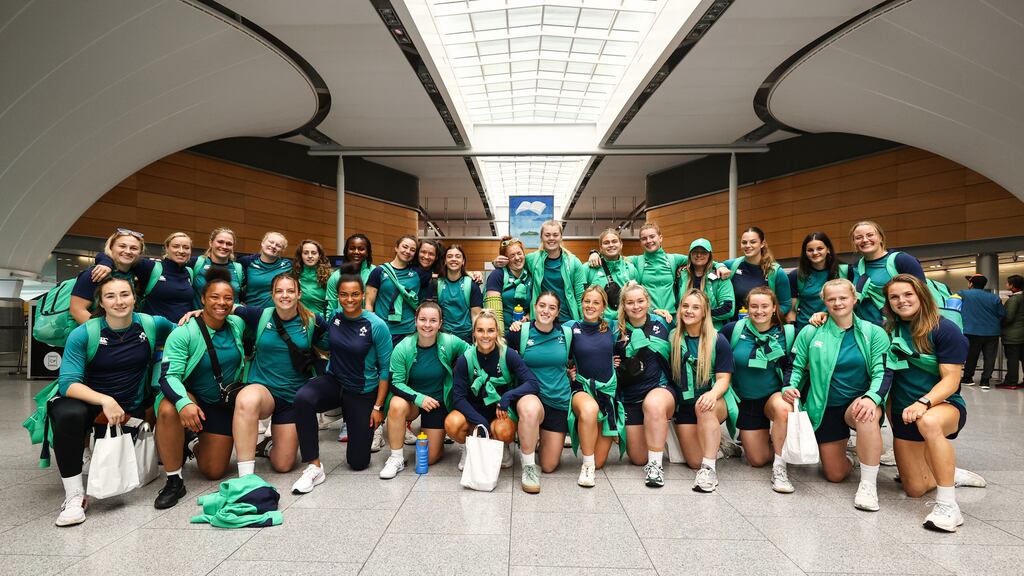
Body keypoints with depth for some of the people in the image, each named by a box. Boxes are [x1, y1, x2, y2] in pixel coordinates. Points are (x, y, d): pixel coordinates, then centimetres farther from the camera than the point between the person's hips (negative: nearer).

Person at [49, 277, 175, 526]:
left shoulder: (152, 324, -4)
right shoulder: (83, 334, -10)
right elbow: (67, 383, -16)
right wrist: (104, 400, -33)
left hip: (134, 409, 2)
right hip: (91, 402, -2)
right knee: (69, 414, -34)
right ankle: (74, 496, -23)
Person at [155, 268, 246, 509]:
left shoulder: (237, 325, -7)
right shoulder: (184, 333, -20)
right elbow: (168, 375, -26)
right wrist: (184, 403, -47)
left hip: (224, 404, 4)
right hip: (190, 396, -3)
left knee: (215, 472, 4)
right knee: (168, 409, -41)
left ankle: (194, 439, 37)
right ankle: (174, 480, -20)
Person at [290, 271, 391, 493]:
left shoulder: (377, 326, -18)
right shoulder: (332, 317, -7)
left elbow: (385, 368, -12)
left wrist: (378, 407, -12)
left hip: (363, 392, -2)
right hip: (333, 381, 3)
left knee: (358, 462, 2)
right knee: (302, 398, -34)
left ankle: (369, 428, 36)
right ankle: (314, 467, -22)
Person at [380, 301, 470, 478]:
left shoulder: (450, 343, -18)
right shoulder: (402, 348, -18)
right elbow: (395, 383, -16)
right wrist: (419, 398, -29)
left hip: (438, 401, 0)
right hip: (411, 397, 0)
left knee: (430, 458, 2)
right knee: (397, 405, -36)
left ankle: (437, 435, 37)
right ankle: (396, 458, -15)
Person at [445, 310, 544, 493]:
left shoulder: (509, 355, -13)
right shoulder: (465, 359, -10)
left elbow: (534, 383, -18)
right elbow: (458, 397, -11)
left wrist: (508, 396, -33)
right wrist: (480, 422, -23)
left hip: (503, 409, -2)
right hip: (476, 410, 2)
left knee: (503, 432, -36)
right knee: (452, 423, -28)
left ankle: (529, 466, -10)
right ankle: (468, 449, 6)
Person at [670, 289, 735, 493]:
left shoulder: (718, 341, -5)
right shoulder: (673, 338, 3)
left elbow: (723, 379, -9)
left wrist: (713, 394, -31)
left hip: (716, 403, -3)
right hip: (685, 404, 3)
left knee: (705, 408, -40)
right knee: (694, 462, -6)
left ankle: (709, 469, -30)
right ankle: (715, 443, 29)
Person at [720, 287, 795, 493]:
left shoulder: (787, 332, -7)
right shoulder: (734, 329, -8)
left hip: (775, 395, -1)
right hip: (746, 401, 1)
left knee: (783, 408, -38)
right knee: (757, 461, 1)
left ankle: (780, 468, -21)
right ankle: (767, 441, 37)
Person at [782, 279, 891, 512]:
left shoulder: (874, 333, -3)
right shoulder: (810, 332, -2)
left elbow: (883, 372, -11)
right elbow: (796, 367, 5)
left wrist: (871, 397, -29)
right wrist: (790, 387, -15)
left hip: (858, 403, -1)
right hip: (825, 408, 1)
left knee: (866, 414, -40)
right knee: (835, 475, 3)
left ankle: (868, 483, -26)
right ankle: (838, 453, 41)